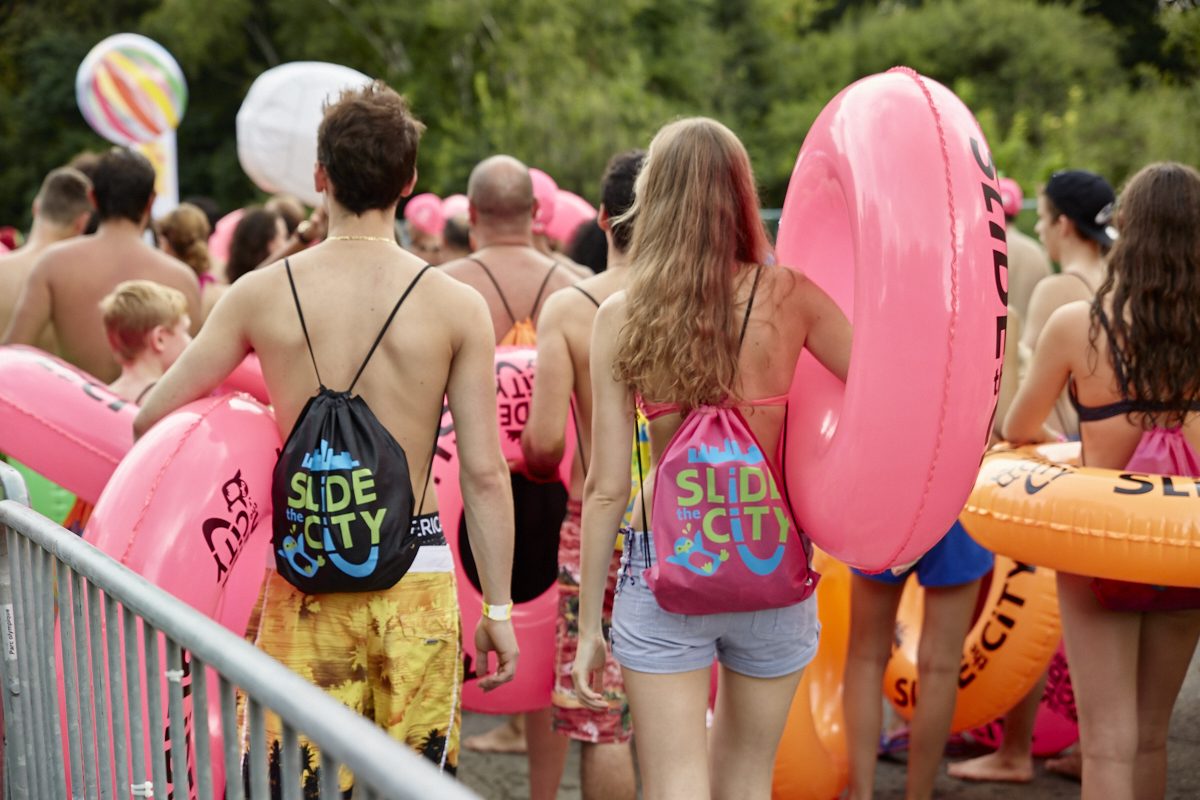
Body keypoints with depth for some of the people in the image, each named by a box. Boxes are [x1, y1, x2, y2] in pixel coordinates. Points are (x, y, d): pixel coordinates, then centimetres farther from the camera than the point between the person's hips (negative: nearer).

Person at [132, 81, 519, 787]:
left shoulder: (262, 293, -1)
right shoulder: (457, 306, -5)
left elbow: (149, 417, 7)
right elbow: (484, 472, -5)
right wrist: (499, 606, 3)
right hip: (416, 573, -1)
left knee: (297, 779, 10)